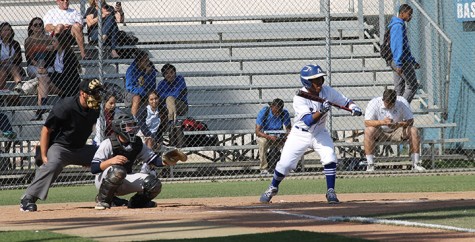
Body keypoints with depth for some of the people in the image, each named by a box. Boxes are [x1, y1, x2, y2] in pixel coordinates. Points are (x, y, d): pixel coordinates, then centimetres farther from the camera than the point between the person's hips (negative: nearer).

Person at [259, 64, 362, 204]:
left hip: (319, 133, 3)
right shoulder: (300, 98, -25)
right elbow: (308, 120, -34)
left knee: (330, 159, -19)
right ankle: (273, 188, 25)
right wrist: (322, 111, -48)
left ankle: (331, 192, -5)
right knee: (285, 164, -2)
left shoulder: (327, 91, -12)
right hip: (300, 134, -3)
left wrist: (353, 107, -25)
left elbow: (346, 102, -3)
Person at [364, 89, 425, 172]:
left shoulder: (402, 102, -12)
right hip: (380, 133, -1)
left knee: (413, 131, -24)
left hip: (397, 132, 1)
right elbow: (367, 122, -25)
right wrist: (382, 122, -42)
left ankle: (416, 164, -17)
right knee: (369, 130, -33)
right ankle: (370, 165, -30)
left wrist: (399, 124, -35)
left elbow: (410, 121, -13)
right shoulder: (374, 103, -16)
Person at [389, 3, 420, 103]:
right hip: (403, 62, -10)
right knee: (412, 86, -5)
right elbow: (398, 46, -21)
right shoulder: (399, 26, -15)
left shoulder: (398, 25, 18)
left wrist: (413, 61, 30)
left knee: (399, 89, 10)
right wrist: (399, 64, -25)